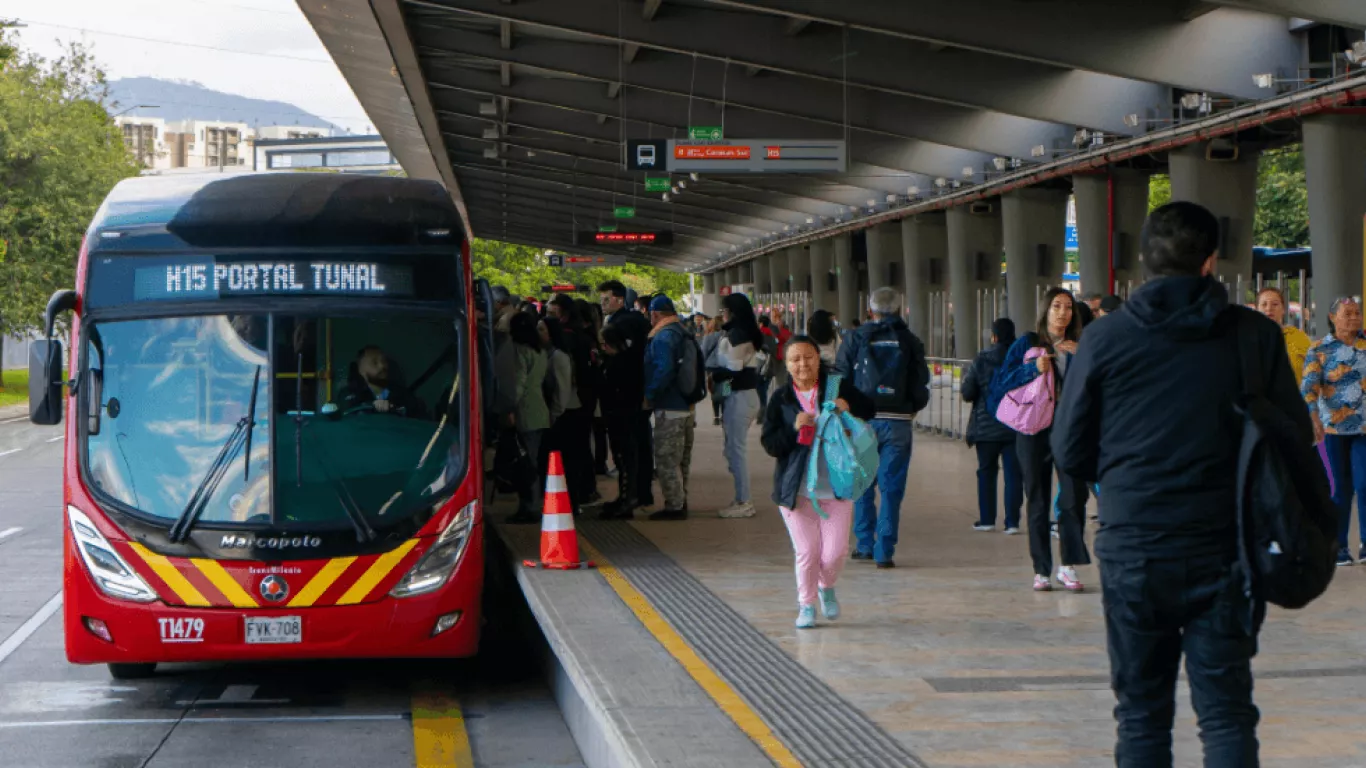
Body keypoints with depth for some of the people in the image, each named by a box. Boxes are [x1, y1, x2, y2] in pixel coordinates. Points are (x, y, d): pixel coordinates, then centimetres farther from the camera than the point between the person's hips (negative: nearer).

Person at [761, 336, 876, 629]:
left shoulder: (837, 387, 2)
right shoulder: (781, 399, 3)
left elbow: (869, 410, 7)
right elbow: (770, 444, -1)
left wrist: (849, 405, -14)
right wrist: (794, 429, -19)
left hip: (835, 485, 0)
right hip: (796, 488, 0)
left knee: (834, 552, -3)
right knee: (806, 552, 0)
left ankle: (827, 588, 30)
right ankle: (806, 605, 21)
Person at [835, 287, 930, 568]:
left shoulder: (855, 339, 1)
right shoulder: (910, 341, 2)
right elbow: (921, 386, 2)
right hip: (898, 422, 0)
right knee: (891, 487, 2)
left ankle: (864, 544, 15)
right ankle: (884, 551, -1)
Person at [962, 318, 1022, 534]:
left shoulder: (981, 360, -7)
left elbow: (968, 394, -6)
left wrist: (966, 380, 14)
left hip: (987, 427, 0)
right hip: (1015, 427, 1)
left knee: (986, 472, 11)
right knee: (1013, 473, 3)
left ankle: (987, 519, 12)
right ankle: (1012, 522, -1)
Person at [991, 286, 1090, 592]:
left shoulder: (1078, 347, 12)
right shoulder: (1027, 344, 4)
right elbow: (999, 384, -3)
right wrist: (1033, 369, -15)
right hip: (1035, 432, -1)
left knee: (1074, 496, -13)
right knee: (1038, 502, 3)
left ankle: (1068, 566, -8)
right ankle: (1041, 570, 10)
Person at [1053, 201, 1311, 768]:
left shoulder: (1106, 339, -4)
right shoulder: (1255, 336, -4)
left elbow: (1069, 453, 1)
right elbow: (1295, 440, 0)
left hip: (1133, 547, 0)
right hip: (1224, 548, 0)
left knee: (1142, 712, 11)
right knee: (1227, 711, 5)